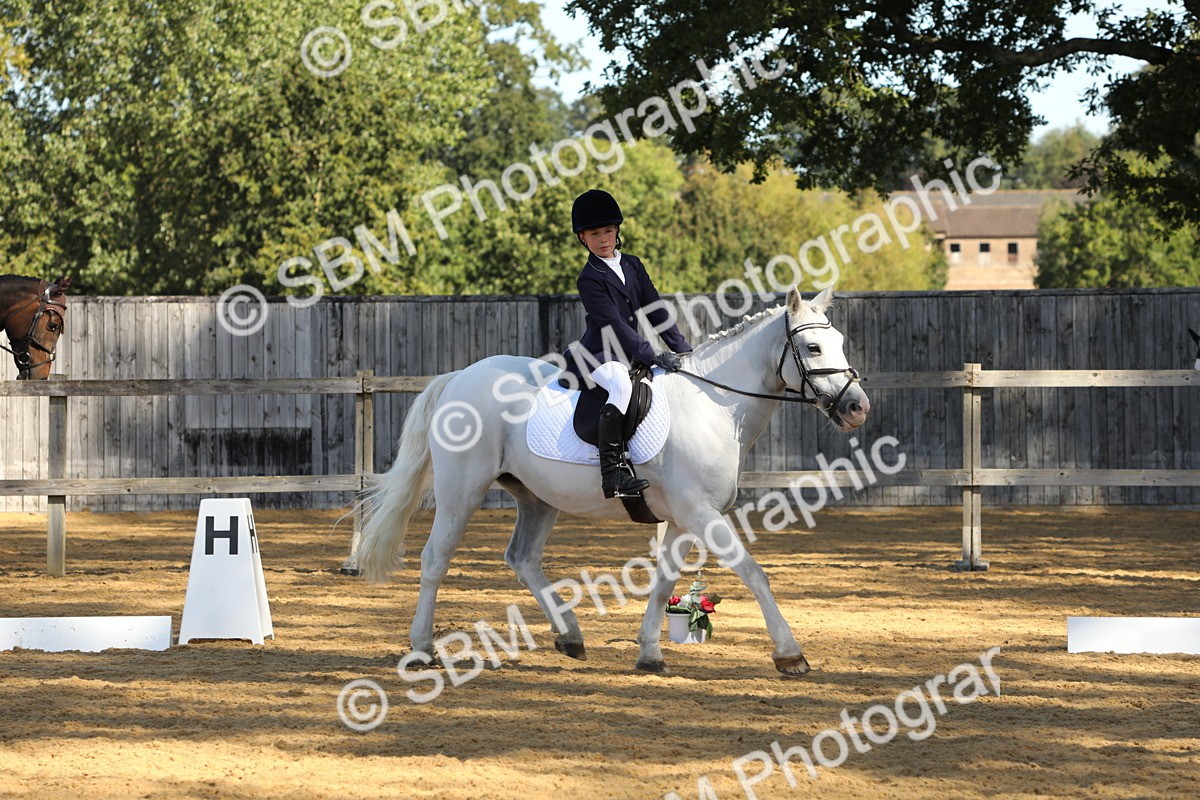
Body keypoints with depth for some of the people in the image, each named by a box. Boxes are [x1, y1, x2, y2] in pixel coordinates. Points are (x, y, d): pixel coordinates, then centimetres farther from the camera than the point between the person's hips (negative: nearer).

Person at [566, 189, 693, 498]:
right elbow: (614, 325, -19)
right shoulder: (590, 279, -11)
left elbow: (655, 311, 12)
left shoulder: (632, 265, 13)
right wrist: (654, 355, -24)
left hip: (630, 354, 9)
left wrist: (681, 348, 2)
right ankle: (613, 472, -45)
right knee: (622, 385, -38)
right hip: (599, 355, -9)